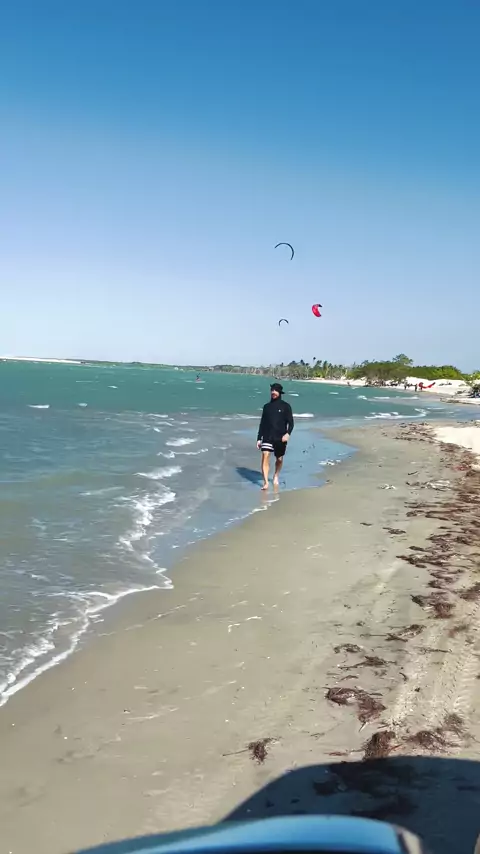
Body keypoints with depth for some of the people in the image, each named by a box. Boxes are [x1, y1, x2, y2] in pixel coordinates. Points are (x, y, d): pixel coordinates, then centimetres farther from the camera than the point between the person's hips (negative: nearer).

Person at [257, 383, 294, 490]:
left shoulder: (286, 406, 1)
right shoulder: (267, 406, 10)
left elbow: (290, 422, -4)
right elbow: (262, 423, 13)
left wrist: (288, 433, -22)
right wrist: (259, 438, 10)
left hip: (280, 438, -1)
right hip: (267, 436, 1)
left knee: (279, 459, 11)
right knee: (265, 456, -16)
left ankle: (276, 476, 38)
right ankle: (265, 482, -18)